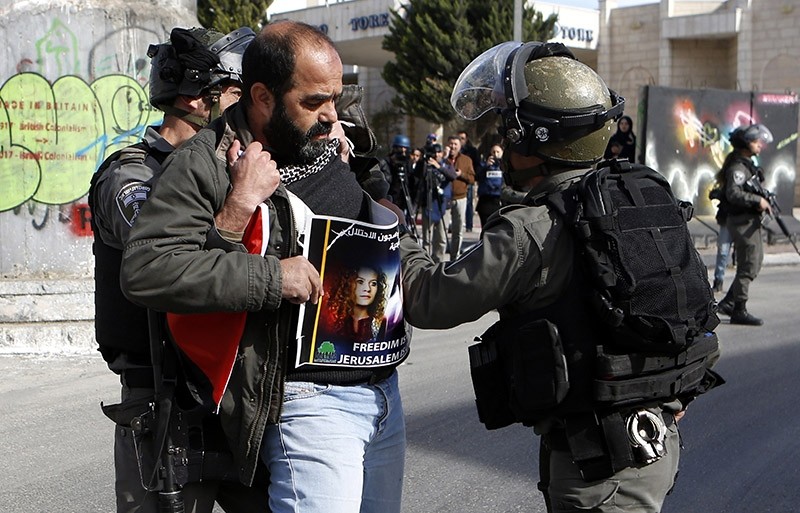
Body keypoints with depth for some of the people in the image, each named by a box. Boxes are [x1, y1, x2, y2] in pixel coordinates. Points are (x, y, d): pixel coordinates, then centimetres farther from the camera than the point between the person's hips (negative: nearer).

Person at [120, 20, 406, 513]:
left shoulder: (333, 143, 11)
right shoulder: (207, 164, -10)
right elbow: (145, 267, -22)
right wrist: (271, 278, -23)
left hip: (385, 387, 8)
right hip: (312, 399, -7)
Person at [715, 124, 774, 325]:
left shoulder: (747, 164, 16)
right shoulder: (737, 167, -16)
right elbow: (734, 194, -27)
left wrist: (764, 199, 11)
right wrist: (758, 200, -26)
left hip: (750, 220, 10)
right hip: (743, 221, -10)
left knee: (754, 263, 16)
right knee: (748, 266, -7)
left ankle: (728, 303, 21)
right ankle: (739, 311, -1)